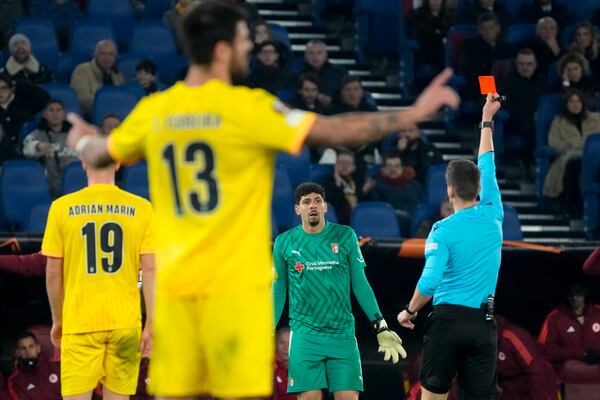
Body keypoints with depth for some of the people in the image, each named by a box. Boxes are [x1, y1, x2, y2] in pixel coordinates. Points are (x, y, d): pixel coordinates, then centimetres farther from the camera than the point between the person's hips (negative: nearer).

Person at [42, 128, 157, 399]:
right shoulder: (140, 209, 1)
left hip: (80, 323, -1)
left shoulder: (62, 208, 0)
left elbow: (53, 273, 3)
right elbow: (150, 269, -2)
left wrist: (57, 320, 14)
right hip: (125, 323, 1)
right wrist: (151, 324, 1)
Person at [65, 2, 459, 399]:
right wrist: (414, 113, -5)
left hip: (174, 283, 5)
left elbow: (99, 154, 21)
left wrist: (82, 141, 46)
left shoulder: (154, 111, 5)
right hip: (235, 283, -5)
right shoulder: (247, 107, -10)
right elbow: (332, 131, -13)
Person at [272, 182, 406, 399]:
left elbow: (360, 284, 9)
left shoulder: (345, 236, 5)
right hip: (305, 335, -1)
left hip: (342, 333, 1)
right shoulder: (284, 243, 5)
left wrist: (381, 327, 4)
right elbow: (278, 291, 12)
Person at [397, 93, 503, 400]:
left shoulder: (443, 230, -8)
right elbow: (487, 168, 19)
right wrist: (487, 121, 31)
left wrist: (410, 311, 0)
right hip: (483, 323, 3)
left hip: (448, 318, -3)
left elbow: (430, 280, -17)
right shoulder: (493, 216, 4)